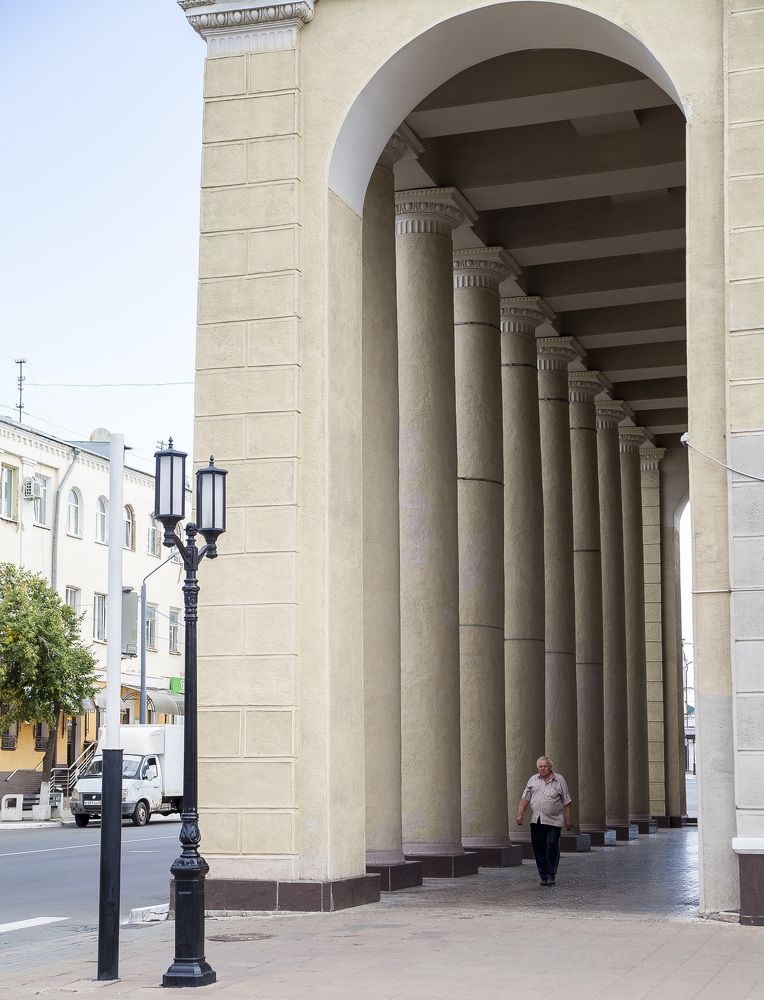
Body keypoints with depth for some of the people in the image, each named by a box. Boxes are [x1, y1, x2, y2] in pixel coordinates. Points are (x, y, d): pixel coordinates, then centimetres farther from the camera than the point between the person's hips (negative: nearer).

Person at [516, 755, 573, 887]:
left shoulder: (559, 780, 4)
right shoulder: (533, 780, 12)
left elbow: (567, 803, 5)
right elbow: (525, 799, 13)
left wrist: (568, 820, 3)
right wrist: (520, 814, 3)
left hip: (553, 821, -3)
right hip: (536, 821, 3)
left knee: (552, 848, -9)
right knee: (538, 850, 3)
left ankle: (552, 875, -2)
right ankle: (543, 876, 11)